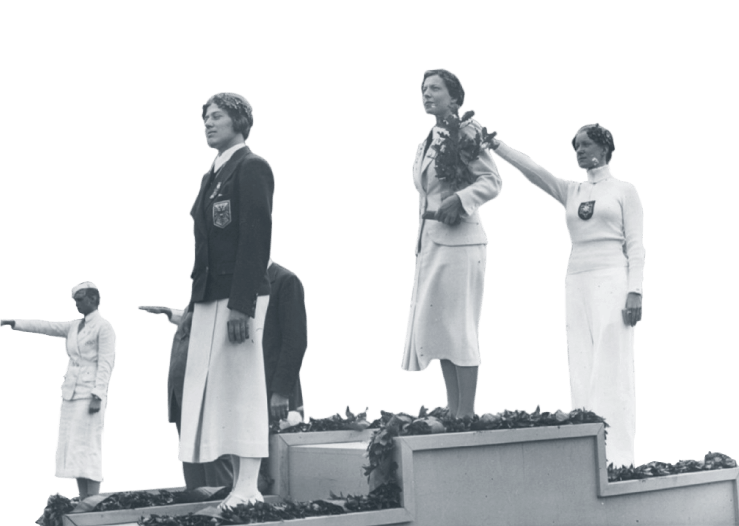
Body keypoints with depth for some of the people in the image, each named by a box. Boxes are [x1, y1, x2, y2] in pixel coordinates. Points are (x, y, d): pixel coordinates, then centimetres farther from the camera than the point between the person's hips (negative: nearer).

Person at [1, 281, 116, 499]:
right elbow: (45, 326, 11)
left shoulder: (104, 327, -5)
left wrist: (97, 395, -20)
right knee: (72, 451, 4)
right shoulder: (74, 327, 17)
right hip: (70, 395, 8)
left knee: (87, 449, -13)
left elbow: (105, 364, -12)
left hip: (89, 395, -8)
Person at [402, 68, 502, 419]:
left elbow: (492, 181, -12)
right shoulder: (426, 143, 17)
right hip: (430, 242, 8)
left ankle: (467, 413, -4)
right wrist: (422, 243, 18)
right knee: (434, 328, 7)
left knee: (458, 327, -8)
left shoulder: (466, 130, -5)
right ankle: (453, 410, 12)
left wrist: (459, 199, -25)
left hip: (459, 241, -8)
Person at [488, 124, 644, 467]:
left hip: (612, 281, -5)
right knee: (582, 371, 1)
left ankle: (618, 456, -11)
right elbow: (532, 170, 5)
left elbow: (635, 245, 0)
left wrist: (635, 291, -12)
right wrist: (495, 146, -9)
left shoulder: (624, 191, 6)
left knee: (613, 367, -10)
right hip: (576, 283, 5)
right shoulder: (571, 192, 17)